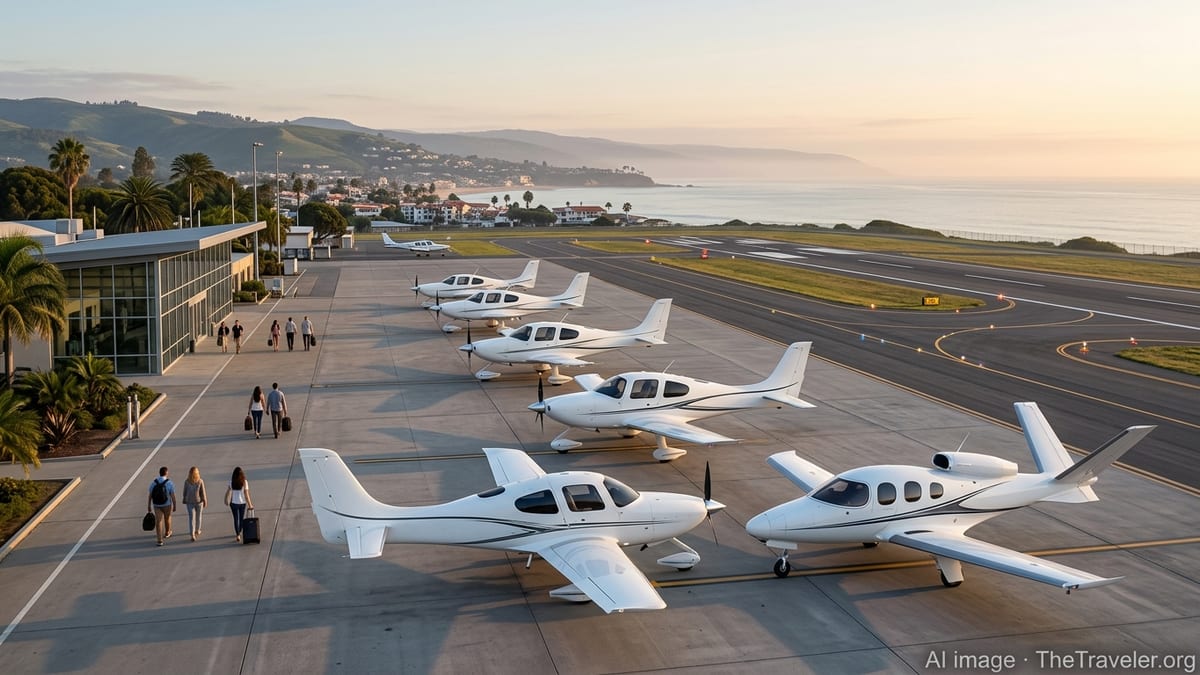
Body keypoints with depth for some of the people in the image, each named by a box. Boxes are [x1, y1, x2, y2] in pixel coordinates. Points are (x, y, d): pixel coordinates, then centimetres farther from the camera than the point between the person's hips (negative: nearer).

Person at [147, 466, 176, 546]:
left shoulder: (153, 483, -7)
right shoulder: (170, 483, -16)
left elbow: (150, 496, -3)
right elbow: (173, 496, -14)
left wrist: (149, 506, 7)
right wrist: (174, 506, -3)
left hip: (157, 505, 1)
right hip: (167, 505, -1)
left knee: (158, 522, 4)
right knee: (167, 518, 24)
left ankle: (160, 540, -1)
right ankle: (167, 533, 45)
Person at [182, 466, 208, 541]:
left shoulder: (186, 481, -10)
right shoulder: (200, 481, -15)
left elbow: (185, 492, 1)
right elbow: (203, 492, -10)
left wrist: (184, 500, 17)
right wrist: (205, 501, 0)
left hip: (189, 502, 1)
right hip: (199, 501, -1)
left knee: (191, 518, 3)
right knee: (198, 516, 19)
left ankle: (192, 534, -8)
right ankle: (197, 531, 35)